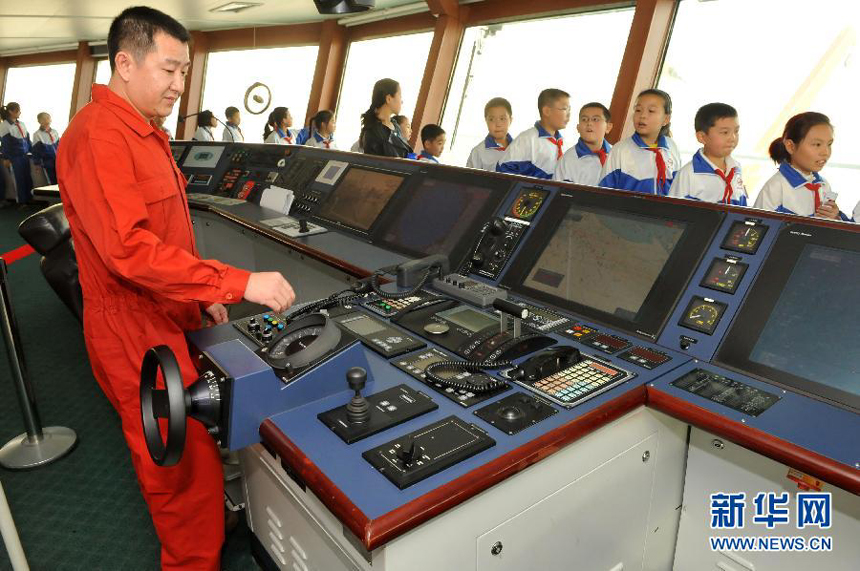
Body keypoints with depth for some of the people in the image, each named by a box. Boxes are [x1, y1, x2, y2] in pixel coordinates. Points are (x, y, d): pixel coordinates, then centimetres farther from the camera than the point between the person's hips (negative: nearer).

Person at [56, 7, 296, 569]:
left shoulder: (146, 133, 14)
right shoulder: (98, 134, -19)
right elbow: (128, 248, -30)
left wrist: (201, 294, 13)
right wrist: (238, 283, -31)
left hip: (166, 320, 9)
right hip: (136, 335, -9)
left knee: (181, 453, 20)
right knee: (188, 468, 2)